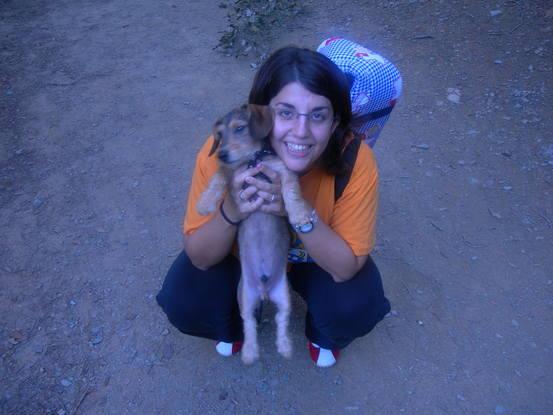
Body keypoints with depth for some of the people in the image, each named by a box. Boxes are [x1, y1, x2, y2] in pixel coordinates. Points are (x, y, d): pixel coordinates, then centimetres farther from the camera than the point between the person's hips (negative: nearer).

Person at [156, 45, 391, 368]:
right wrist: (231, 212, -45)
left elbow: (346, 268, -27)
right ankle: (233, 326, 18)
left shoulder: (355, 160, -33)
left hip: (318, 256, 0)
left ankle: (324, 335, 14)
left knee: (356, 306, -25)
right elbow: (200, 257, -24)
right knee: (183, 303, -20)